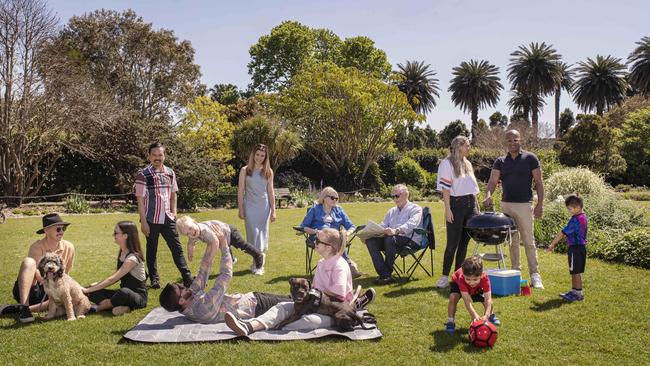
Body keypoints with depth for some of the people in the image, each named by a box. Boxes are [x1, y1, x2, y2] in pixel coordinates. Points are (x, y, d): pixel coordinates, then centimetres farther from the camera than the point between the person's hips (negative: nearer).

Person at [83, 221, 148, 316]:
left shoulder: (132, 258, -21)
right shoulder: (121, 253, 6)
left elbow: (112, 279, -24)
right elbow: (116, 277, 14)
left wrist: (88, 290, -21)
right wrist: (98, 284, 0)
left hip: (138, 297, -8)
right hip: (125, 293, 8)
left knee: (124, 292, -41)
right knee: (92, 293, -6)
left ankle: (98, 307, -16)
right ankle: (121, 307, -21)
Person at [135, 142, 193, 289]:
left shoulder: (170, 173, 5)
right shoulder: (143, 175, -8)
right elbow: (140, 200, -9)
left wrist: (174, 212, 6)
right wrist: (143, 222, -11)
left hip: (168, 218, 4)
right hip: (151, 220, -3)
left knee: (177, 248, 2)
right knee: (152, 250, 8)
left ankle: (187, 278, 4)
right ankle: (155, 279, 20)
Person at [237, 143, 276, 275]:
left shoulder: (268, 171, 7)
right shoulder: (245, 170, 2)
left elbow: (270, 191, 8)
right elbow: (240, 191, 3)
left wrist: (273, 210, 5)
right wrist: (240, 209, -2)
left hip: (264, 206, 2)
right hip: (250, 206, -2)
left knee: (262, 234, 3)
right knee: (254, 234, -5)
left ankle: (260, 263, 11)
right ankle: (256, 264, 3)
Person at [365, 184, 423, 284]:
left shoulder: (415, 209, 5)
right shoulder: (391, 211, 28)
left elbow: (411, 224, -15)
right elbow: (382, 226, 24)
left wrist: (396, 231, -35)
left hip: (409, 240, -6)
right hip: (392, 238, 6)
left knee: (390, 239, -37)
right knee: (370, 240, -21)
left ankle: (387, 273, -24)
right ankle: (385, 275, -30)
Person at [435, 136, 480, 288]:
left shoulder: (468, 164, 18)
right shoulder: (447, 163, -3)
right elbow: (445, 187, -10)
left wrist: (476, 207, 15)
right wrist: (447, 209, -16)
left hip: (471, 204, 7)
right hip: (456, 204, -6)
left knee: (464, 242, 7)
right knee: (452, 243, -7)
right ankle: (445, 277, 0)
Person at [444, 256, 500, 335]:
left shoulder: (485, 279, -40)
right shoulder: (461, 279, -46)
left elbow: (488, 299, -44)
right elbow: (467, 300, -50)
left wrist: (486, 315, -58)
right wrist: (474, 315, -64)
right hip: (457, 283, -2)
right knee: (453, 297, -30)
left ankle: (491, 315, 27)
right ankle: (450, 322, -13)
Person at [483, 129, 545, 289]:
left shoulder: (530, 158, 0)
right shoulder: (500, 161, 8)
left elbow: (539, 183, 0)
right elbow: (492, 181, -2)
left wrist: (540, 204, -7)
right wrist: (488, 195, -22)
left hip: (524, 205, -3)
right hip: (506, 205, 3)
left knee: (528, 241, -3)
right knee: (512, 240, 10)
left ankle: (535, 275, 2)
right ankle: (515, 271, 19)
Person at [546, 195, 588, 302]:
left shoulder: (576, 220, -22)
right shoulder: (583, 217, 8)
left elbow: (562, 233, -21)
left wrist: (552, 244, -15)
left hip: (575, 248, -10)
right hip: (580, 246, 10)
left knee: (576, 272, -1)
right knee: (574, 272, 17)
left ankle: (578, 293, 6)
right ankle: (574, 291, 26)